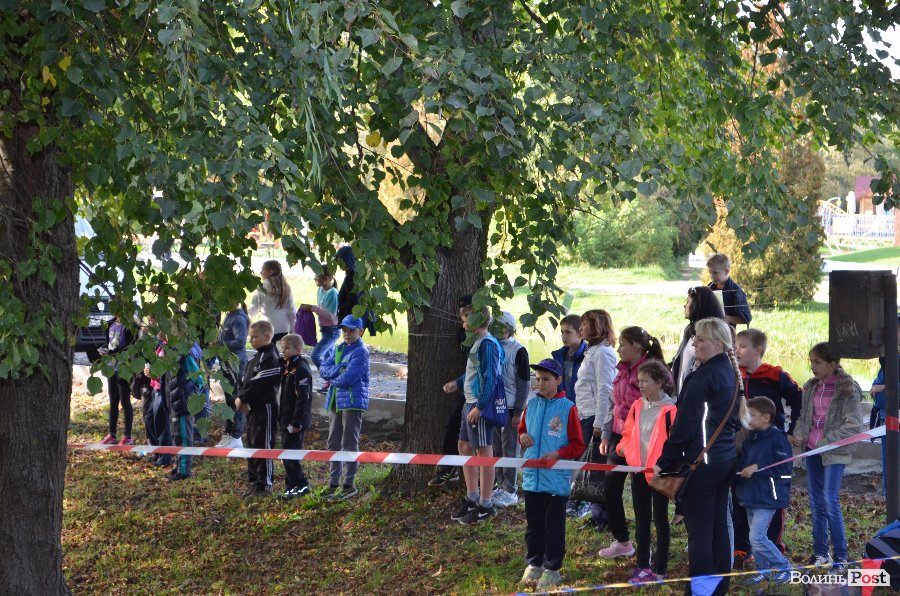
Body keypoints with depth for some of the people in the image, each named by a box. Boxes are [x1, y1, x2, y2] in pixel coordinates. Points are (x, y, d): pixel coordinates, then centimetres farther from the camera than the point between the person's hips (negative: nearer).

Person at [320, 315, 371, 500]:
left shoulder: (361, 352, -10)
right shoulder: (336, 349, 14)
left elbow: (348, 378, -19)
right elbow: (323, 370, 2)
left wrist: (332, 379, -3)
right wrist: (340, 369, -14)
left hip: (353, 402, -8)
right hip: (335, 401, 8)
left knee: (349, 444, -3)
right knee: (334, 443, 11)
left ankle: (348, 485, 2)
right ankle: (334, 483, 20)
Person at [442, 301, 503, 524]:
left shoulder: (487, 345, -17)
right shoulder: (478, 342, 14)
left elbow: (490, 378, -21)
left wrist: (479, 407, -23)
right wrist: (457, 383, 25)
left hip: (480, 406, -11)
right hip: (470, 403, 11)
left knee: (484, 452, -3)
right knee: (464, 447, 16)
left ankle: (485, 505, 4)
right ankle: (472, 499, 26)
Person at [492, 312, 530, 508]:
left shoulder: (518, 351, -9)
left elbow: (524, 383, -10)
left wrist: (518, 412, -13)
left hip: (510, 408, -6)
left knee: (510, 449, -2)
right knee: (497, 448, 12)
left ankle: (510, 492, 3)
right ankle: (502, 486, 22)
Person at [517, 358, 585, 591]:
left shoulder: (567, 408, -8)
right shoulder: (531, 404, 6)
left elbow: (578, 446, -5)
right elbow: (522, 429, 19)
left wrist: (558, 454, -19)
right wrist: (522, 437, -3)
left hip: (557, 479, -4)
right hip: (532, 476, 4)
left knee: (554, 525, 4)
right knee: (533, 523, 13)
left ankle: (552, 569, 13)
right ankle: (533, 564, 25)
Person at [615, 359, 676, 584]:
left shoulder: (670, 410, -15)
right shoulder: (637, 406, 6)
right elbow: (628, 434, 16)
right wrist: (624, 448, -1)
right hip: (638, 470, 6)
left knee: (659, 519, 4)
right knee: (641, 519, 14)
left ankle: (659, 570, 10)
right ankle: (642, 565, 24)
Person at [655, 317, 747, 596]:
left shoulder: (702, 377, -16)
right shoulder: (731, 373, 12)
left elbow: (684, 425, -16)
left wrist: (664, 461, -10)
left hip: (701, 461, -9)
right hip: (727, 458, 9)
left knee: (699, 530, -5)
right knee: (719, 526, 13)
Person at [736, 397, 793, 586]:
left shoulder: (777, 437, -14)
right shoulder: (751, 439, 12)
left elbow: (784, 466, -21)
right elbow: (744, 464, 23)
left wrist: (757, 467, -21)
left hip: (767, 497, -9)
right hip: (751, 496, 9)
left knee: (757, 537, -12)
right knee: (755, 536, 13)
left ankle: (783, 567, 2)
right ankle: (764, 571, 25)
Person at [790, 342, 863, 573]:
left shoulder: (848, 389, -11)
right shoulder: (811, 387, 9)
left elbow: (853, 426, -13)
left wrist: (825, 442, -17)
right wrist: (798, 433, -1)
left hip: (834, 453, -7)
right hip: (812, 450, 7)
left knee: (830, 501, -10)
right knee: (816, 502, 9)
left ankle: (841, 556, 0)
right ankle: (820, 553, 18)